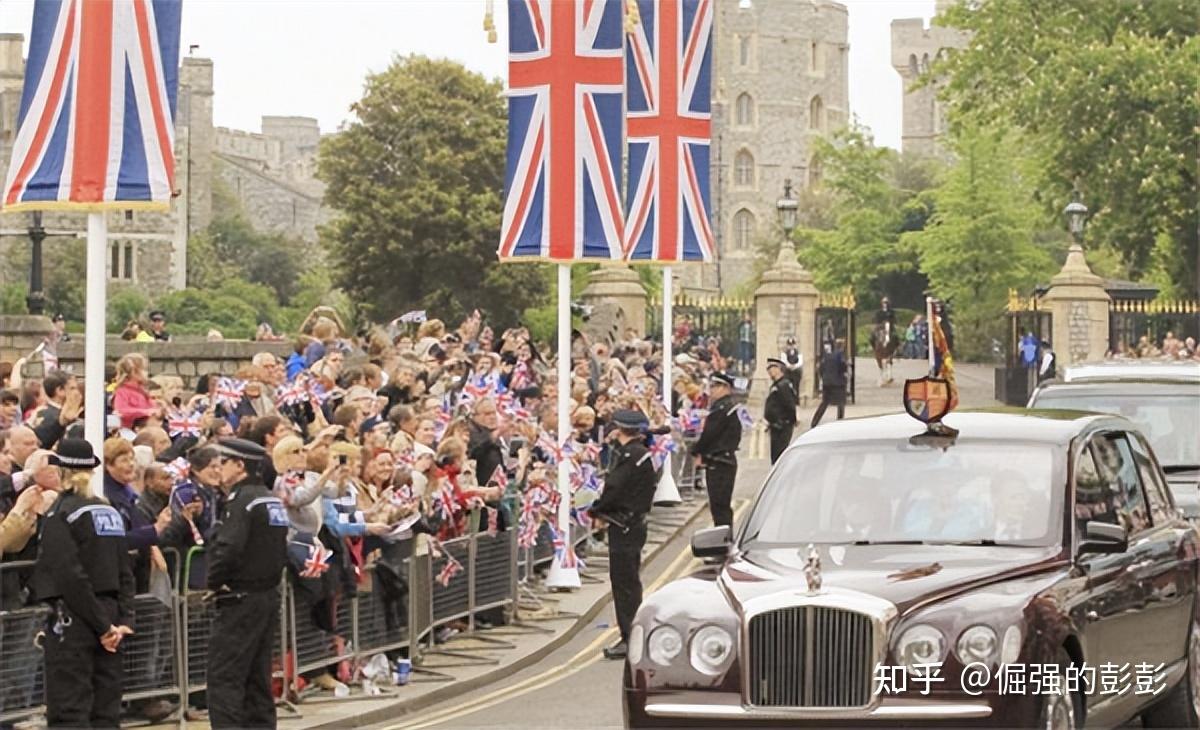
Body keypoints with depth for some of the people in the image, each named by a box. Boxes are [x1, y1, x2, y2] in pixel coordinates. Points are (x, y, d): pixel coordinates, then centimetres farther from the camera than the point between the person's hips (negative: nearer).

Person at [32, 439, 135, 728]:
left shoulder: (60, 513, -9)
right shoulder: (109, 512, 12)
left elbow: (70, 576, -16)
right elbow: (125, 573, 10)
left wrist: (103, 626, -12)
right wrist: (123, 620, 4)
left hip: (73, 619, -7)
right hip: (106, 615, 7)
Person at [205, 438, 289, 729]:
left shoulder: (241, 499, -15)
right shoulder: (273, 500, 14)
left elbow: (228, 548, -26)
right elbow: (281, 550, 19)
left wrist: (214, 582, -11)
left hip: (241, 599, -9)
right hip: (269, 594, 9)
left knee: (224, 679, -8)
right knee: (258, 678, 14)